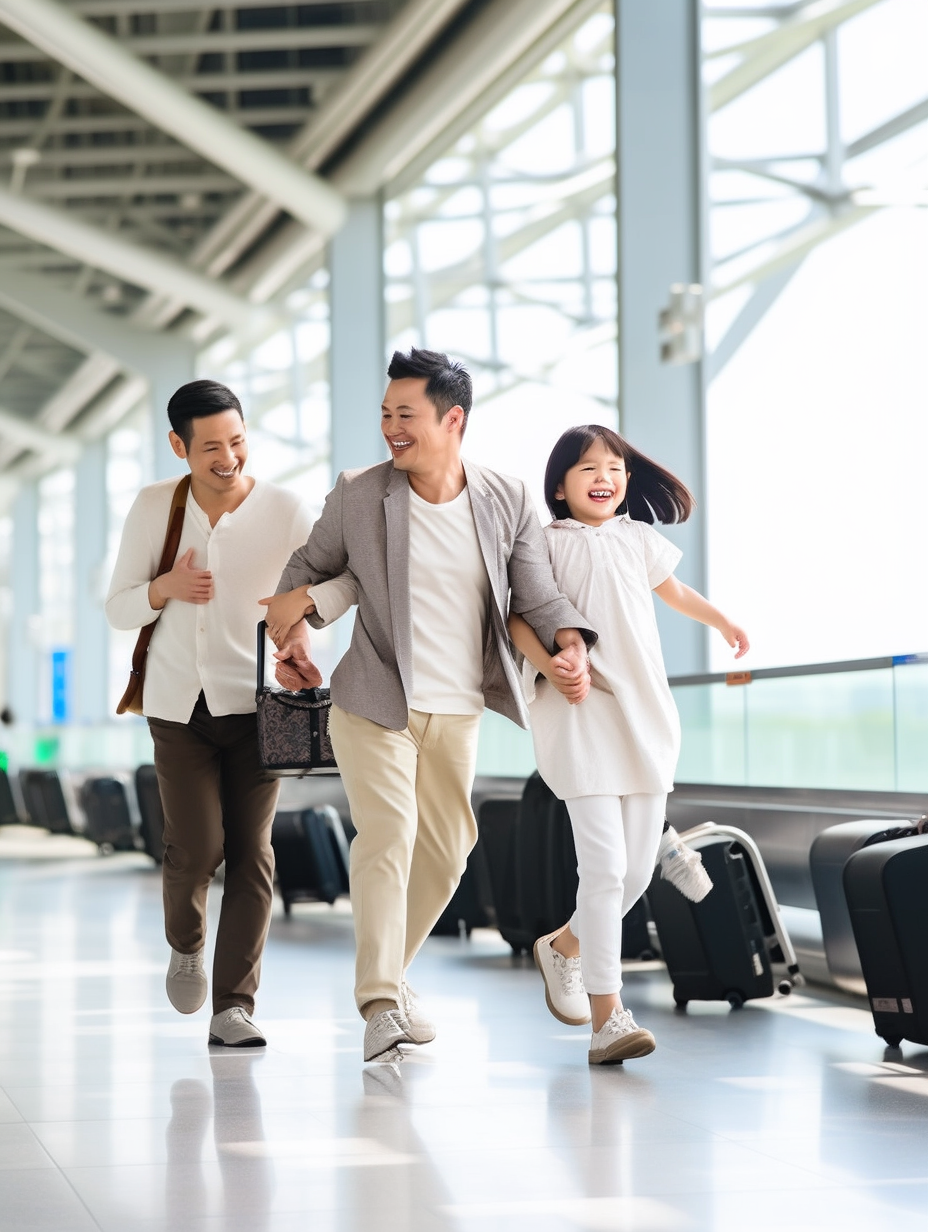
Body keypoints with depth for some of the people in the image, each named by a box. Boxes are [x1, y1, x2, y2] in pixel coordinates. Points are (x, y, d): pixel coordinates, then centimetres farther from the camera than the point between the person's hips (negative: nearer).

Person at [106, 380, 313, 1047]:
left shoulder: (285, 511, -8)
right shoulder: (154, 506, -2)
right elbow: (119, 609, 3)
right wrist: (166, 587, -18)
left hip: (255, 704, -1)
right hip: (179, 704, 1)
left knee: (251, 850, -6)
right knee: (197, 848, -9)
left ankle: (233, 1006, 0)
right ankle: (187, 943, 24)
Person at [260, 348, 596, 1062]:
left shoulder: (508, 502, -3)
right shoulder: (357, 495, -5)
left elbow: (536, 594, -1)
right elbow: (312, 567, 10)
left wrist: (570, 642, -19)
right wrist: (296, 622, -7)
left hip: (457, 711, 3)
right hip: (373, 703, -3)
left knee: (446, 846, 11)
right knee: (389, 836, -16)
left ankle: (391, 972, 33)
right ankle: (380, 1003, -14)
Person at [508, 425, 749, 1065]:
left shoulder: (639, 538, 13)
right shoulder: (548, 544, -2)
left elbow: (673, 589, 31)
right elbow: (516, 613, -6)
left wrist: (723, 621, 47)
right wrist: (547, 660, -23)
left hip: (648, 716, 6)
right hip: (582, 718, -5)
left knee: (639, 867, 6)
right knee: (604, 864, -14)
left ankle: (563, 946, 33)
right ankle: (608, 1016, -11)